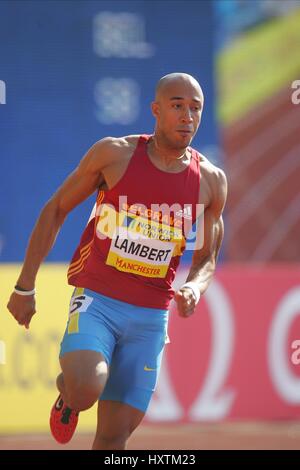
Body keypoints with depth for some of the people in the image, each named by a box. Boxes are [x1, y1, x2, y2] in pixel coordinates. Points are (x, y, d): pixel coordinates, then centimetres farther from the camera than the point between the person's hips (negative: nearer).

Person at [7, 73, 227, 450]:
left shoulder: (211, 181, 3)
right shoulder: (115, 154, -5)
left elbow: (206, 259, 14)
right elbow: (55, 210, 4)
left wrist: (194, 288, -11)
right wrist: (24, 286, 3)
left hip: (150, 316, 3)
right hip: (97, 299, -3)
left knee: (115, 434, 0)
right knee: (85, 390, -28)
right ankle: (66, 392, 9)